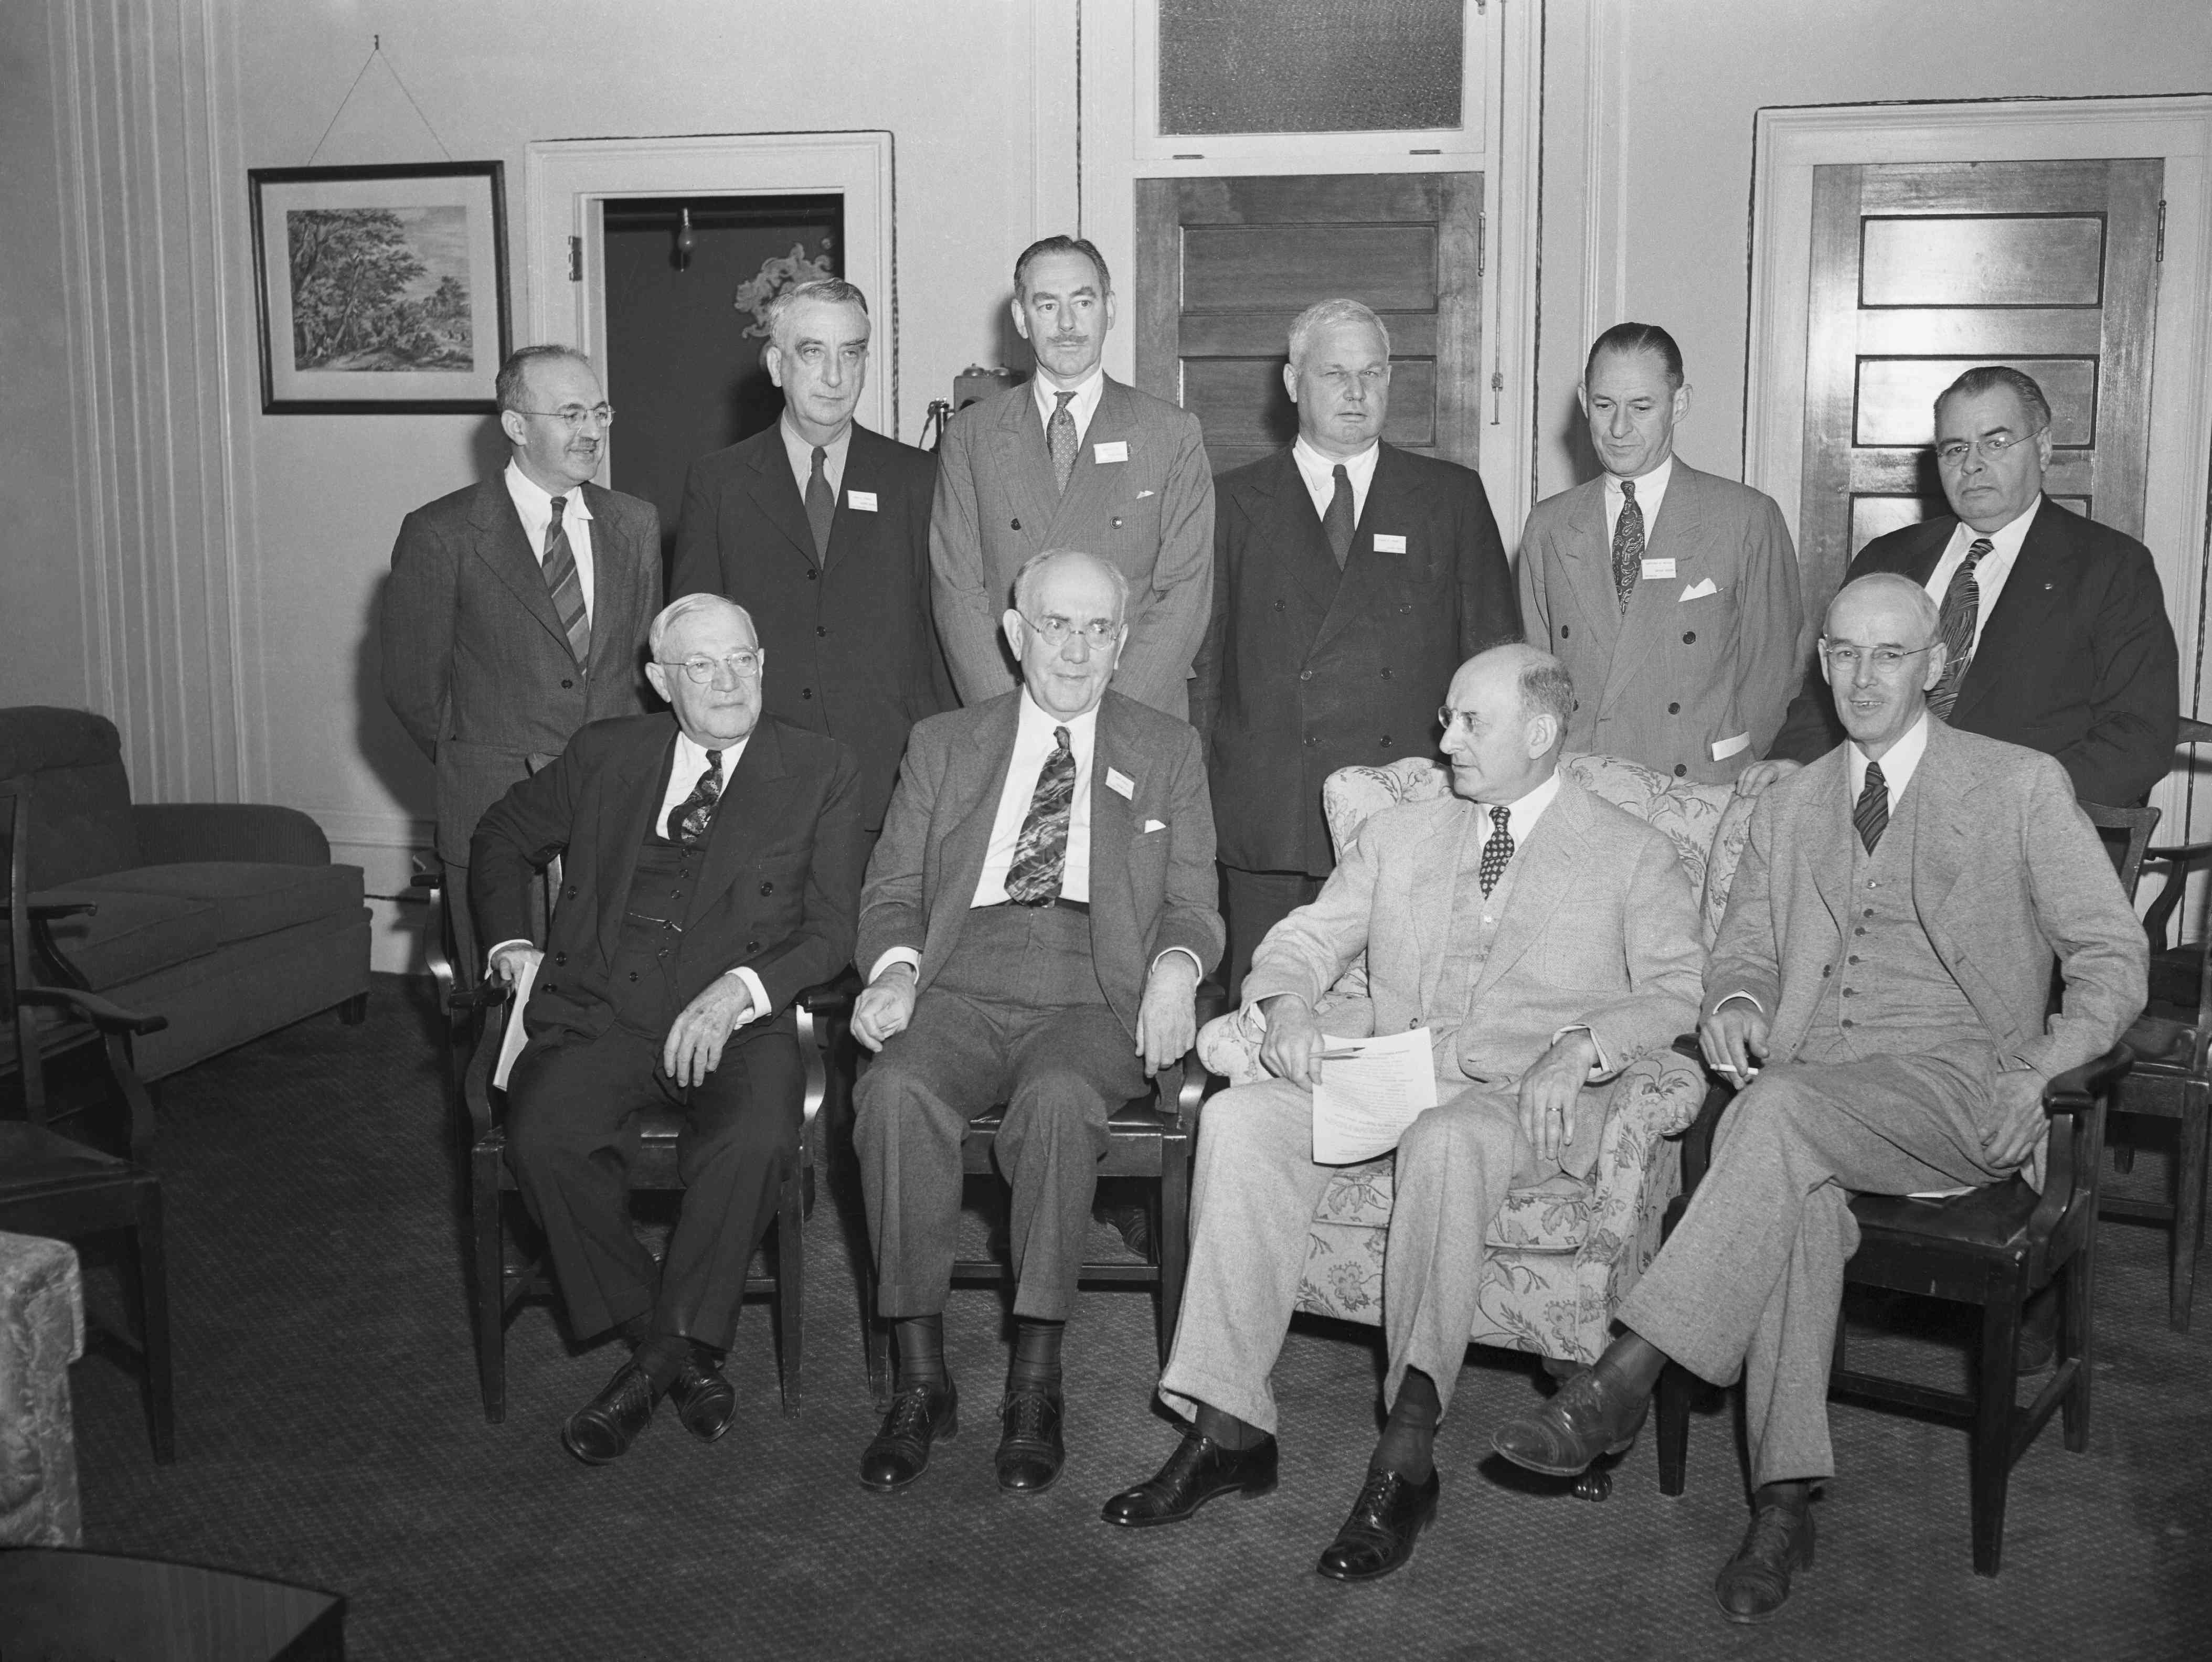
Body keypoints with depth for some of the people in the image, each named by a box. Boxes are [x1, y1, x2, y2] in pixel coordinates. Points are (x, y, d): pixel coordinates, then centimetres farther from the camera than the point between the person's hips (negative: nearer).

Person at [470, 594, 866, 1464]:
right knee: (544, 1138, -28)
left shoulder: (822, 771, 9)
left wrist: (740, 988, -13)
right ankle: (672, 1350, -10)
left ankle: (672, 1345, -13)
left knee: (756, 1140, -34)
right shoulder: (606, 754, 15)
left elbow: (831, 929, 4)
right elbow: (503, 837, 30)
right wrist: (510, 944, 15)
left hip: (738, 1025, -2)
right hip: (599, 1016, 2)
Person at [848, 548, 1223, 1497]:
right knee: (896, 1092, -32)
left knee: (1056, 1099, -36)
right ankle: (921, 1378, -21)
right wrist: (894, 968, -7)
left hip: (1093, 1000, -1)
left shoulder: (1167, 752, 19)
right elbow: (893, 891, 15)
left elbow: (1192, 904, 12)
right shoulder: (943, 745, 21)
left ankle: (1035, 1380, -25)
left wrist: (1176, 966, -11)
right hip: (960, 991, 1)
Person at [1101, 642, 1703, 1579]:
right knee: (1239, 1118, -26)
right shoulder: (1396, 837, 23)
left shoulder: (1633, 856, 11)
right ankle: (1229, 1427, -25)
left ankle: (1408, 1454, -36)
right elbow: (1308, 937, 17)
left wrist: (1582, 1048, -18)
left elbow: (1677, 992, 1)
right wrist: (1286, 1002, -7)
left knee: (1444, 1141, -40)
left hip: (1520, 1099, -4)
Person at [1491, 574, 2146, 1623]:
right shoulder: (1790, 805, 21)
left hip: (1957, 1096, -3)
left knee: (1780, 1109, -35)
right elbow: (1746, 947, 20)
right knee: (1794, 1192, -33)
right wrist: (1735, 1000, -6)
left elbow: (2112, 957, 7)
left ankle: (1623, 1379, -37)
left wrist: (2036, 1071, -11)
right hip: (1808, 1099, 3)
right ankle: (1784, 1499, -30)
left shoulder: (2023, 789, 9)